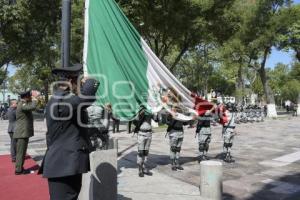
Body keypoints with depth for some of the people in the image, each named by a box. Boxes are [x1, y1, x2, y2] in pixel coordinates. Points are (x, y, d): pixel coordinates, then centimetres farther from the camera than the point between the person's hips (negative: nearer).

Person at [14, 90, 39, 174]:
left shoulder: (23, 104, 14)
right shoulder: (22, 105, -18)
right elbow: (33, 107, -34)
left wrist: (34, 97, 12)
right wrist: (34, 98, -18)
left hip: (24, 132, 10)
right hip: (22, 132, -10)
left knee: (22, 151, 16)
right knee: (21, 152, -4)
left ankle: (20, 168, 25)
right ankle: (18, 170, 3)